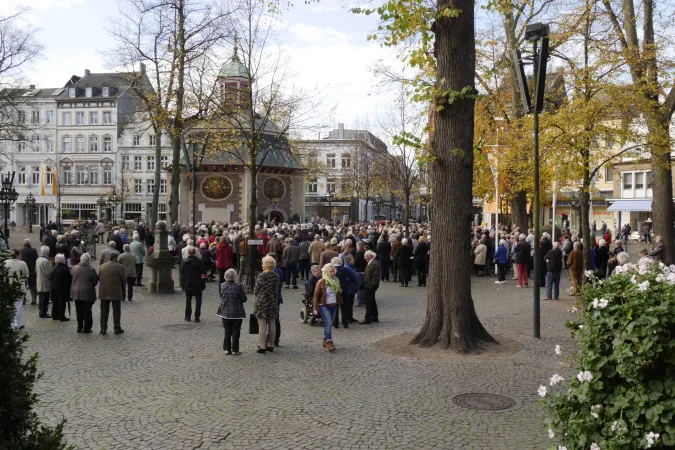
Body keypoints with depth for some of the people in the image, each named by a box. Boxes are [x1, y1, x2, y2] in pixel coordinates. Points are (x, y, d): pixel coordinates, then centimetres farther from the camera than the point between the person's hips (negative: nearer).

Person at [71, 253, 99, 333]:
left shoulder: (75, 268, -3)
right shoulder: (91, 270, -16)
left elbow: (73, 279, 7)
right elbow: (95, 281, -8)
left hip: (77, 293, 4)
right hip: (88, 293, -4)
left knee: (79, 311, 13)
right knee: (87, 311, 4)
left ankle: (79, 327, 19)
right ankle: (86, 328, 7)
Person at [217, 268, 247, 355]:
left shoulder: (222, 285, -5)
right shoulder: (238, 286, -19)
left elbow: (221, 297, 8)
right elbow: (244, 299, -12)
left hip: (225, 312, 4)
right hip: (237, 313, -4)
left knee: (227, 332, 15)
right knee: (236, 332, 7)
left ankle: (227, 349, 20)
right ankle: (235, 350, 11)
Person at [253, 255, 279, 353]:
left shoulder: (260, 276, -14)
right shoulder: (276, 276, 2)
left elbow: (256, 291, -7)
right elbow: (276, 289, 9)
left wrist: (257, 294, 14)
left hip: (262, 302, -5)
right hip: (273, 303, 5)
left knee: (262, 325, 0)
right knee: (272, 324, 11)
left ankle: (262, 346, 2)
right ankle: (270, 345, 19)